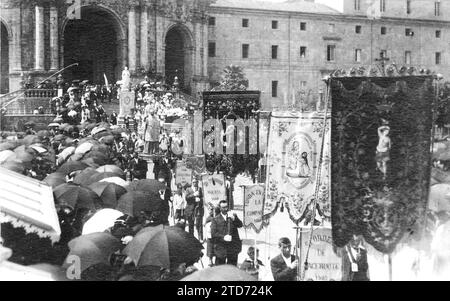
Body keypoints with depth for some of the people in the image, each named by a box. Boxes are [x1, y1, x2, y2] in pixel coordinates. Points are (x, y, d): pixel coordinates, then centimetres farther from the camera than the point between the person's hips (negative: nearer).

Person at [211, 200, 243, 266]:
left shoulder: (233, 216, 11)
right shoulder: (215, 219, 5)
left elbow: (240, 225, -4)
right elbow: (213, 233, -3)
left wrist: (234, 219, -22)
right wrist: (223, 237, -17)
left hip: (233, 248, 2)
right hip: (220, 248, -2)